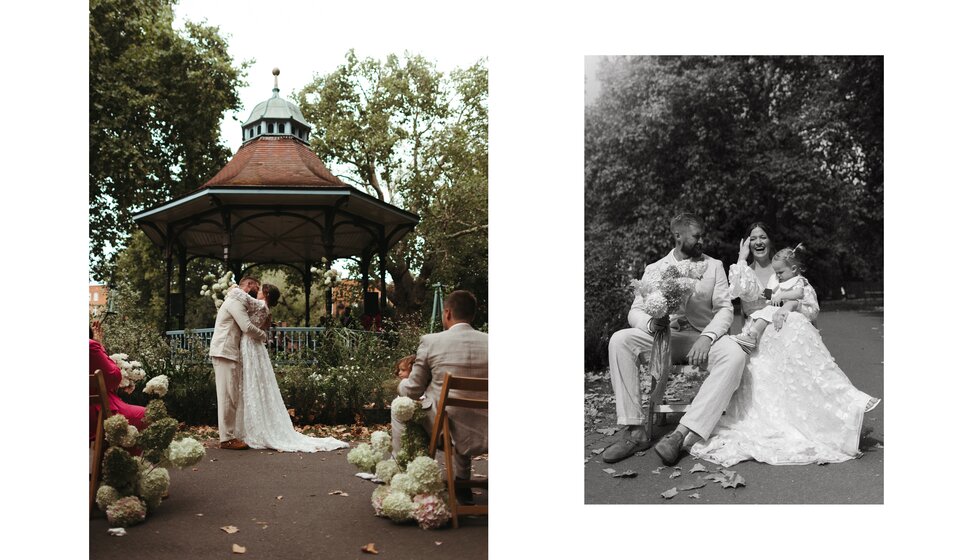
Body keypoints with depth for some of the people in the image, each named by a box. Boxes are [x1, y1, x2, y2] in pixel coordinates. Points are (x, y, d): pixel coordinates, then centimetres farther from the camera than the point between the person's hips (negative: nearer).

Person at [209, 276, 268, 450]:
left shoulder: (237, 301, 23)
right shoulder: (236, 301, -10)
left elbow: (244, 327, 19)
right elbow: (247, 327, -18)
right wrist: (263, 335, -2)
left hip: (231, 354, 10)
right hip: (224, 353, -10)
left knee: (233, 396, 9)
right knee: (228, 396, -8)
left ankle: (233, 435, 12)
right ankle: (226, 438, -5)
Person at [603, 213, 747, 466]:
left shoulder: (714, 266, 8)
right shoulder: (654, 270, 7)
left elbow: (725, 309, -1)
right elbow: (636, 311, 2)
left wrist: (707, 337, -22)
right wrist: (652, 324, -23)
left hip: (705, 337, 0)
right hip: (666, 337, 1)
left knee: (734, 355, -34)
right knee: (619, 340, -25)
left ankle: (682, 434, -37)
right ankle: (635, 431, -26)